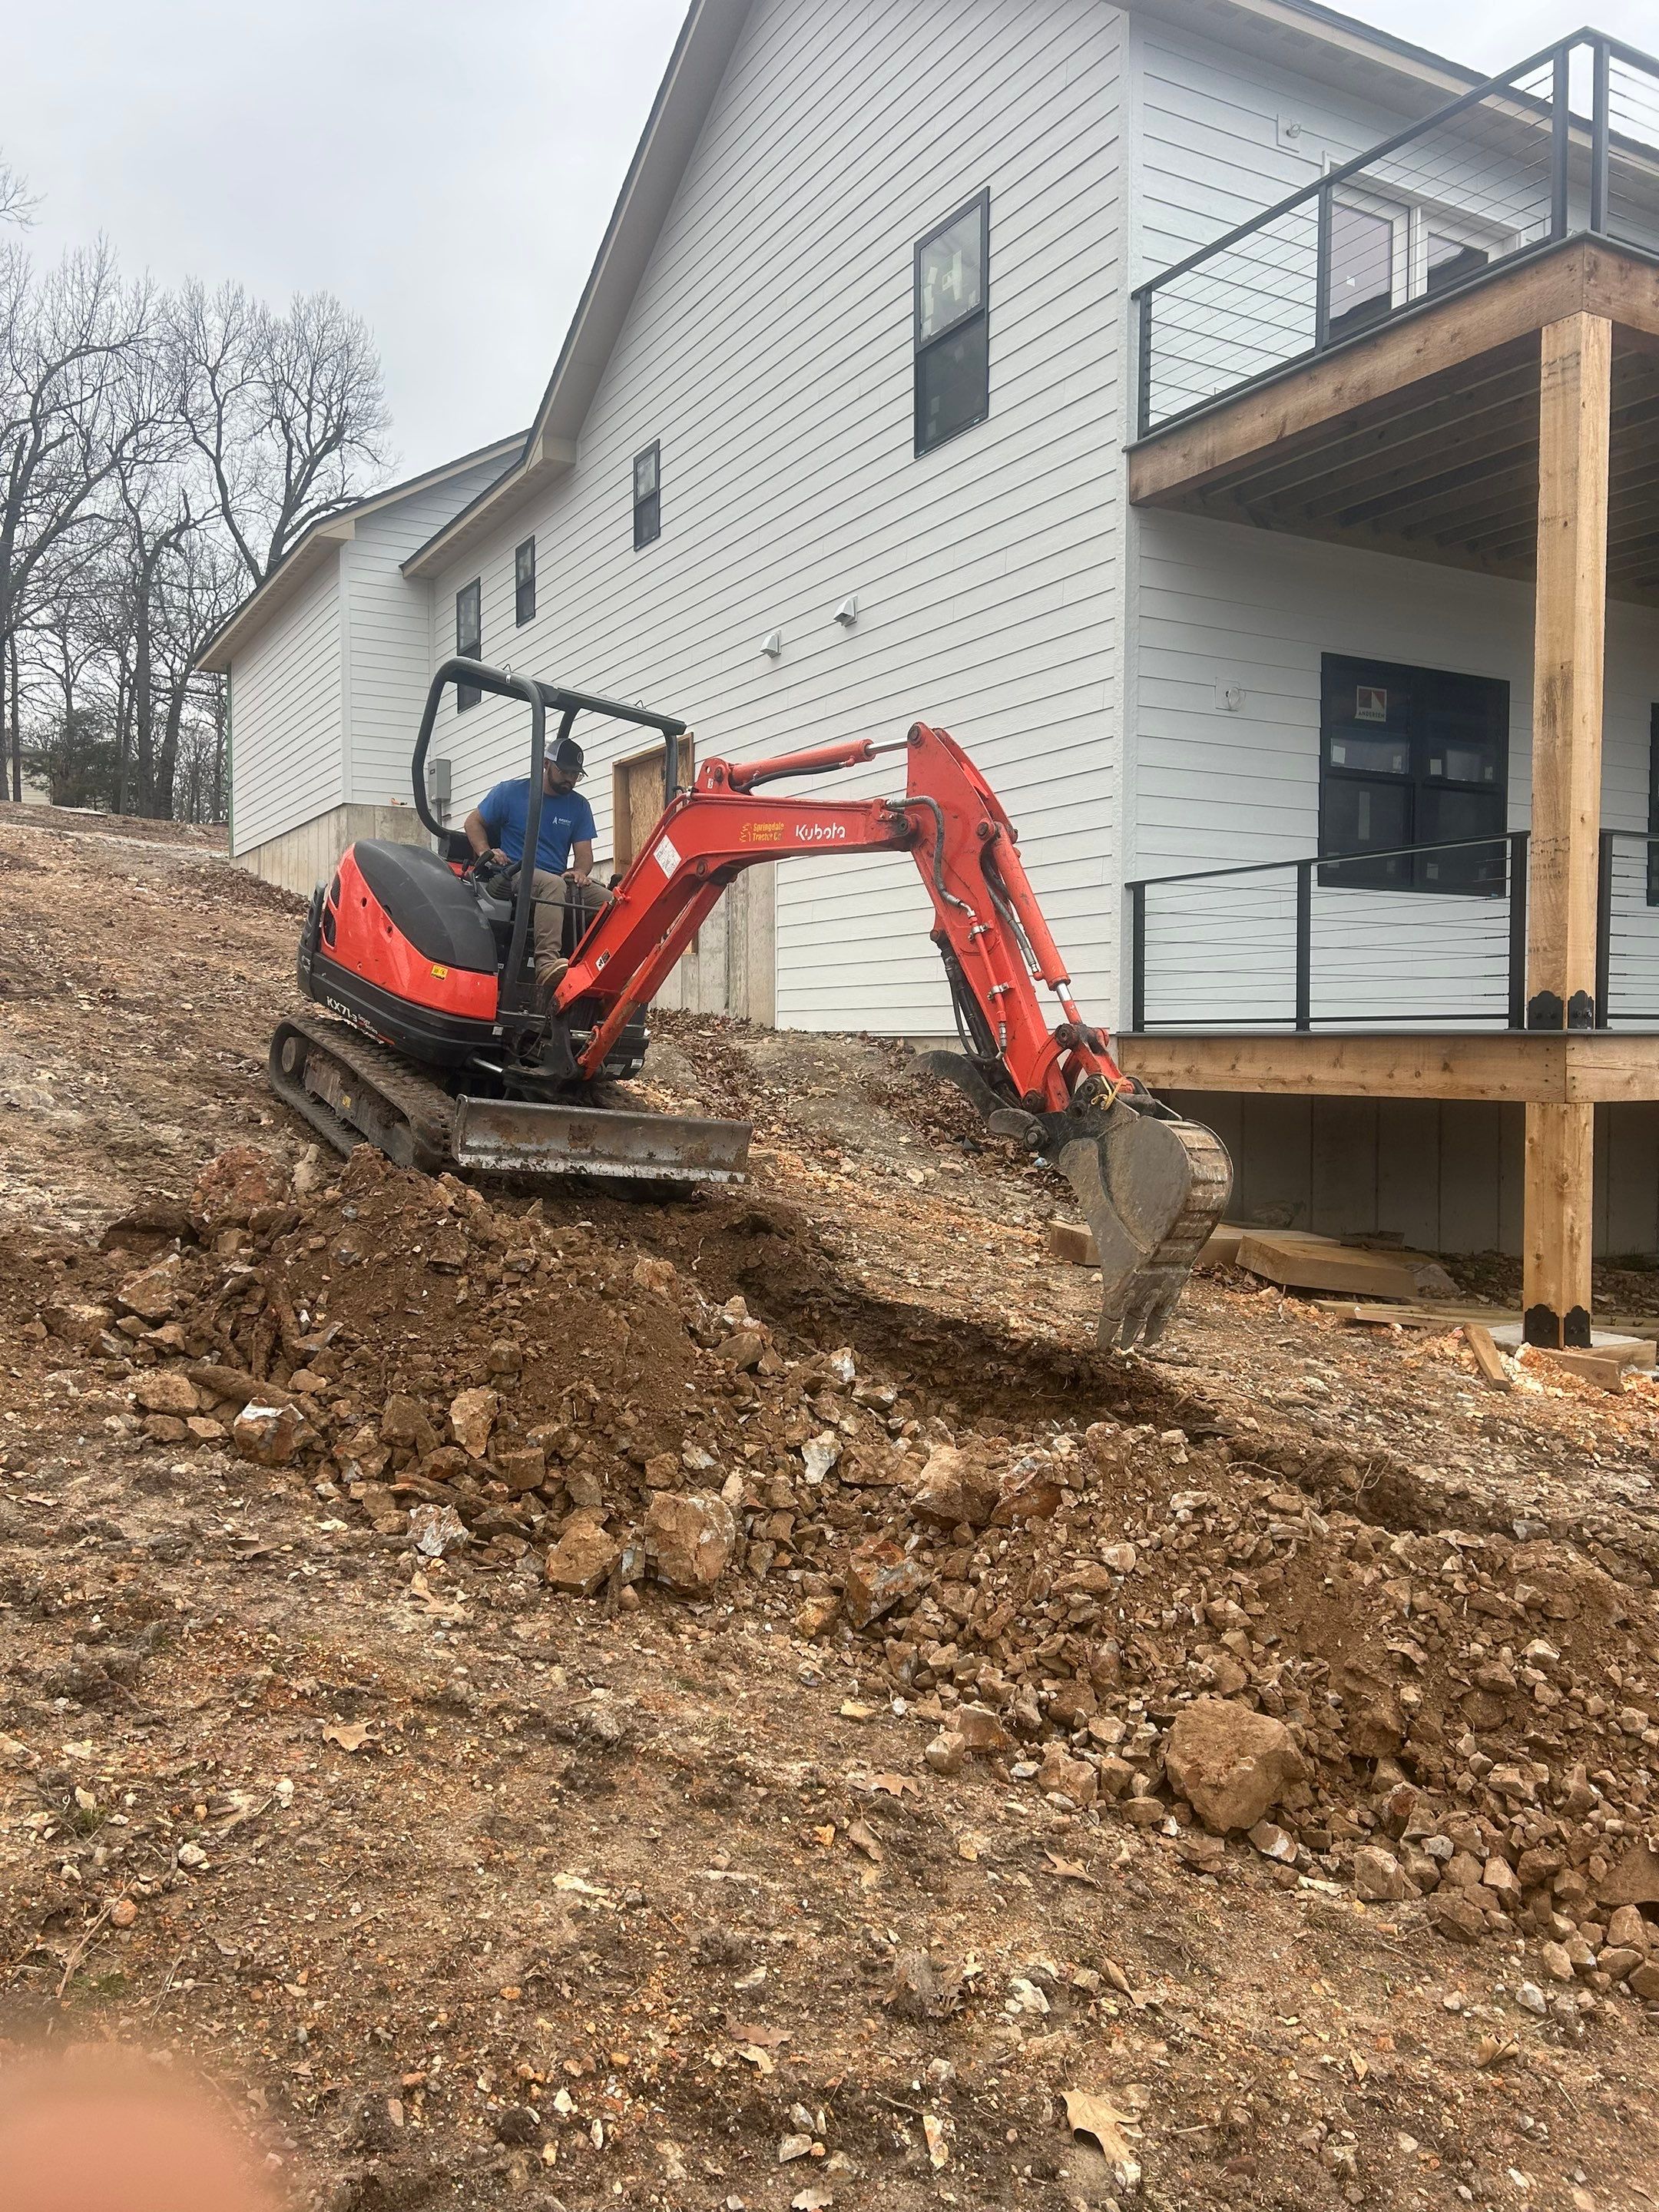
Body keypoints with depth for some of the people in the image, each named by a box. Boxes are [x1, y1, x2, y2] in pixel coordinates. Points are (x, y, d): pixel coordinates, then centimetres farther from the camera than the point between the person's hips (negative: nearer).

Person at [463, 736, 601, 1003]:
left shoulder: (578, 806, 16)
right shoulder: (511, 792, 8)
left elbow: (584, 853, 10)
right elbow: (473, 822, 13)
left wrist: (579, 872, -14)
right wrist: (486, 852, -7)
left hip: (560, 882, 5)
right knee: (553, 885, -40)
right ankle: (547, 965, -57)